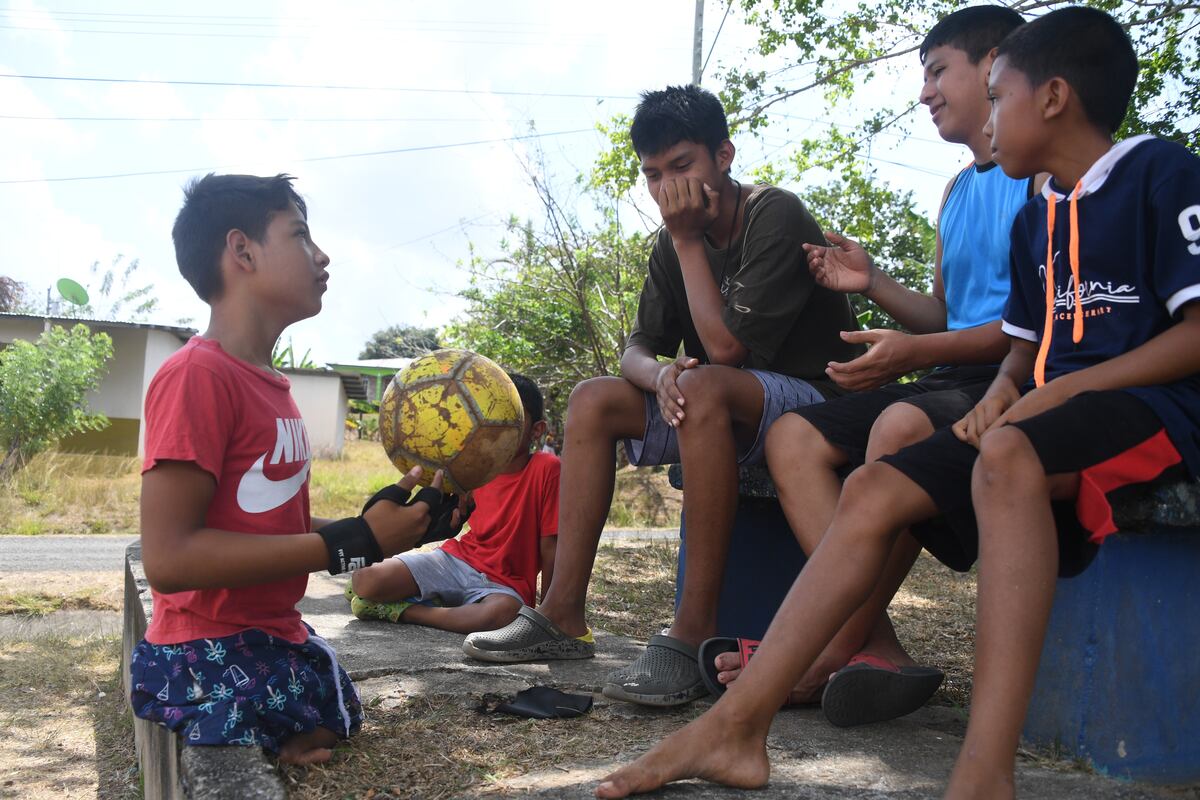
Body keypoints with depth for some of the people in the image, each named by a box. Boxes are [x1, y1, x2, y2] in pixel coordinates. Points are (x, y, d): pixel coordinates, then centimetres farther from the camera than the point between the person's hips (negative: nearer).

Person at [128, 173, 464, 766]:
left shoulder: (270, 385, 9)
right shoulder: (198, 374, -20)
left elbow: (275, 527, 10)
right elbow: (168, 556, -27)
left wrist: (377, 526, -5)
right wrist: (351, 545, -26)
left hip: (281, 644, 9)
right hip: (215, 663, -9)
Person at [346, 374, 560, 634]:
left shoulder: (547, 468, -11)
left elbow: (550, 547, -10)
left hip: (504, 583, -3)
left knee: (504, 611, -43)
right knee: (364, 579, -19)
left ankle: (401, 610, -21)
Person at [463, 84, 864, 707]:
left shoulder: (776, 217, -17)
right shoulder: (673, 243, 7)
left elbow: (725, 345, -24)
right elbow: (637, 348, 5)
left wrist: (688, 239, -17)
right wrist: (659, 372, -20)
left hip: (814, 400, -8)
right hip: (722, 414, 8)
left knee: (702, 386, -36)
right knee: (592, 401, -4)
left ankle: (695, 633, -34)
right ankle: (563, 616, -8)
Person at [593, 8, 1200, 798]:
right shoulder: (1034, 219, 21)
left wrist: (1063, 389, -17)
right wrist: (1003, 391, 0)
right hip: (1045, 410, 8)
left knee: (1007, 454, -39)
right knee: (873, 489, -11)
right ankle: (735, 729, -15)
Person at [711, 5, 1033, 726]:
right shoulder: (958, 191, 25)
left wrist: (916, 352, -23)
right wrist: (873, 283, 7)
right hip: (952, 383, 9)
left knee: (901, 426, -38)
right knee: (793, 436, -9)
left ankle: (822, 658, -27)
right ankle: (877, 650, -23)